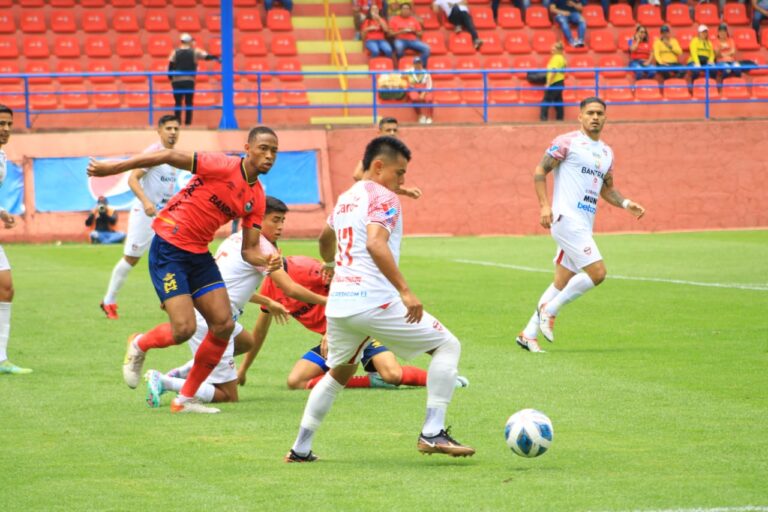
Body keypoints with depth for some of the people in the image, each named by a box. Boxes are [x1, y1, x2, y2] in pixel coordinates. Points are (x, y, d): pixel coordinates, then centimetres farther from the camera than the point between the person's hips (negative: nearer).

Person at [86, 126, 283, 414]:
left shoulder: (256, 198, 5)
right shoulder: (224, 167, -17)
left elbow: (248, 249, 8)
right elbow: (170, 157, -15)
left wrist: (266, 261, -16)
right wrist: (113, 168, -16)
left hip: (199, 255, 8)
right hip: (169, 249, -8)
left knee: (224, 325, -1)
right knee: (184, 329, -16)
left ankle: (186, 399, 12)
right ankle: (139, 347, 19)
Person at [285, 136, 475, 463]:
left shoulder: (345, 199, 20)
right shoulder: (383, 198, -6)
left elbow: (325, 239, 41)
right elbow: (375, 243, -24)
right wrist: (405, 291, -28)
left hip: (337, 303, 8)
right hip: (373, 300, -8)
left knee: (339, 373, 27)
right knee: (447, 345, 1)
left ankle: (300, 449, 24)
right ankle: (432, 433, -7)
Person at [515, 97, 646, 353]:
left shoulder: (606, 152, 18)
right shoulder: (567, 142, -4)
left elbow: (607, 188, 27)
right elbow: (540, 171, -5)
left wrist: (626, 204, 8)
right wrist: (545, 205, -16)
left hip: (585, 224, 8)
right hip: (567, 218, -8)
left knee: (563, 282, 8)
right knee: (597, 272, -16)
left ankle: (528, 334, 14)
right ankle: (550, 310, -3)